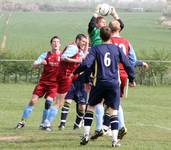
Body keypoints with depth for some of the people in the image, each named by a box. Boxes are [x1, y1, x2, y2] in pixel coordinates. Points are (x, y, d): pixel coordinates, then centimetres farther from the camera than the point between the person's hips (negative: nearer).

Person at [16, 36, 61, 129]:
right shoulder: (45, 55, 4)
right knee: (33, 100, -6)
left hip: (54, 83, -1)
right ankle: (23, 121, 5)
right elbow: (34, 66, 1)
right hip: (43, 81, 1)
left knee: (48, 101, -16)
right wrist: (40, 63, -18)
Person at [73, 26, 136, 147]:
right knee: (113, 111, 2)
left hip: (100, 83, -1)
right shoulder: (117, 49, 6)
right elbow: (128, 65, 7)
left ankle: (86, 135, 10)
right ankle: (115, 140, -8)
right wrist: (132, 80, 20)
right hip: (114, 84, 1)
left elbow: (86, 64, -12)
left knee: (90, 107, 16)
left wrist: (75, 72, 3)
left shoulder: (96, 49, -1)